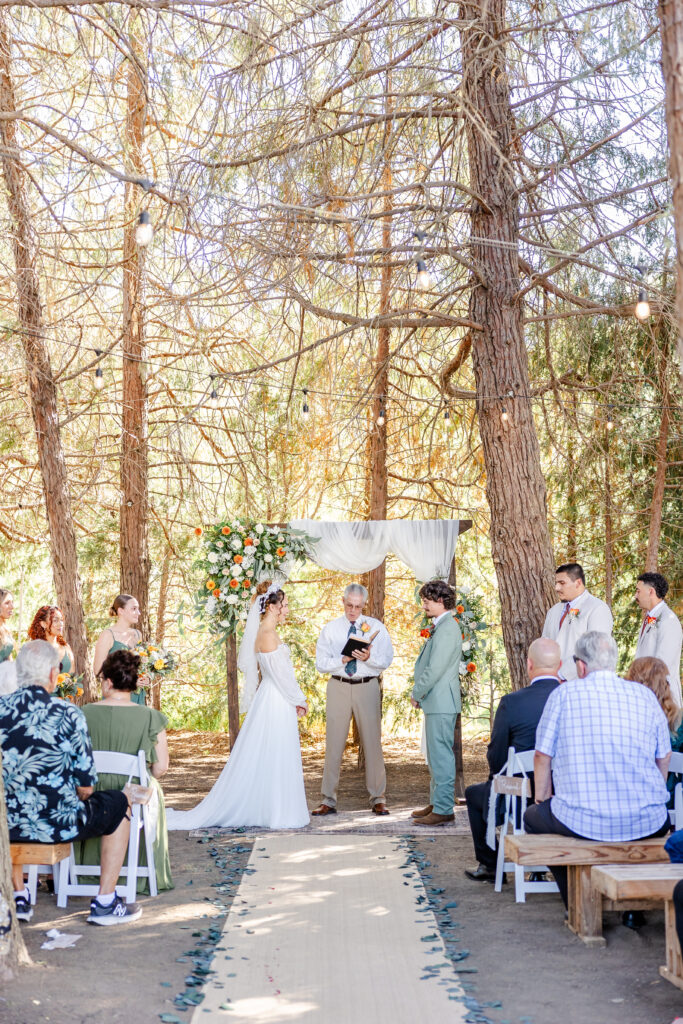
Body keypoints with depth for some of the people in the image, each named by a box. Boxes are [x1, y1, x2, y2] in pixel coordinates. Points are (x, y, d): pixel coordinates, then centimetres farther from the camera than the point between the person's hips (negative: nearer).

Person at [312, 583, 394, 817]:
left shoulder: (376, 627, 6)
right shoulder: (330, 629, 8)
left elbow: (387, 660, -2)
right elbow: (321, 664, 1)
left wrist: (369, 657, -21)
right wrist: (342, 659, -16)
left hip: (367, 686, 0)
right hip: (338, 687, 1)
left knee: (372, 742, 1)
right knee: (334, 744, 0)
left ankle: (378, 799, 11)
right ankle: (329, 800, 7)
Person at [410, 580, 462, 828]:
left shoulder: (447, 629, -17)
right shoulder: (440, 627, 16)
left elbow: (435, 669, -20)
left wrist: (416, 694, -10)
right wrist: (420, 695, 13)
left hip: (442, 703, -11)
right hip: (435, 702, 11)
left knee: (441, 755, -7)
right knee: (435, 755, 16)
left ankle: (444, 809, -4)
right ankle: (436, 803, 25)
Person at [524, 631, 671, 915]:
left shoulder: (564, 694, -2)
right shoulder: (645, 695, 5)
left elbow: (542, 756, 2)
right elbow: (664, 758, 14)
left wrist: (542, 798, 21)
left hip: (582, 822, -3)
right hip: (646, 823, 3)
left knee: (533, 816, 28)